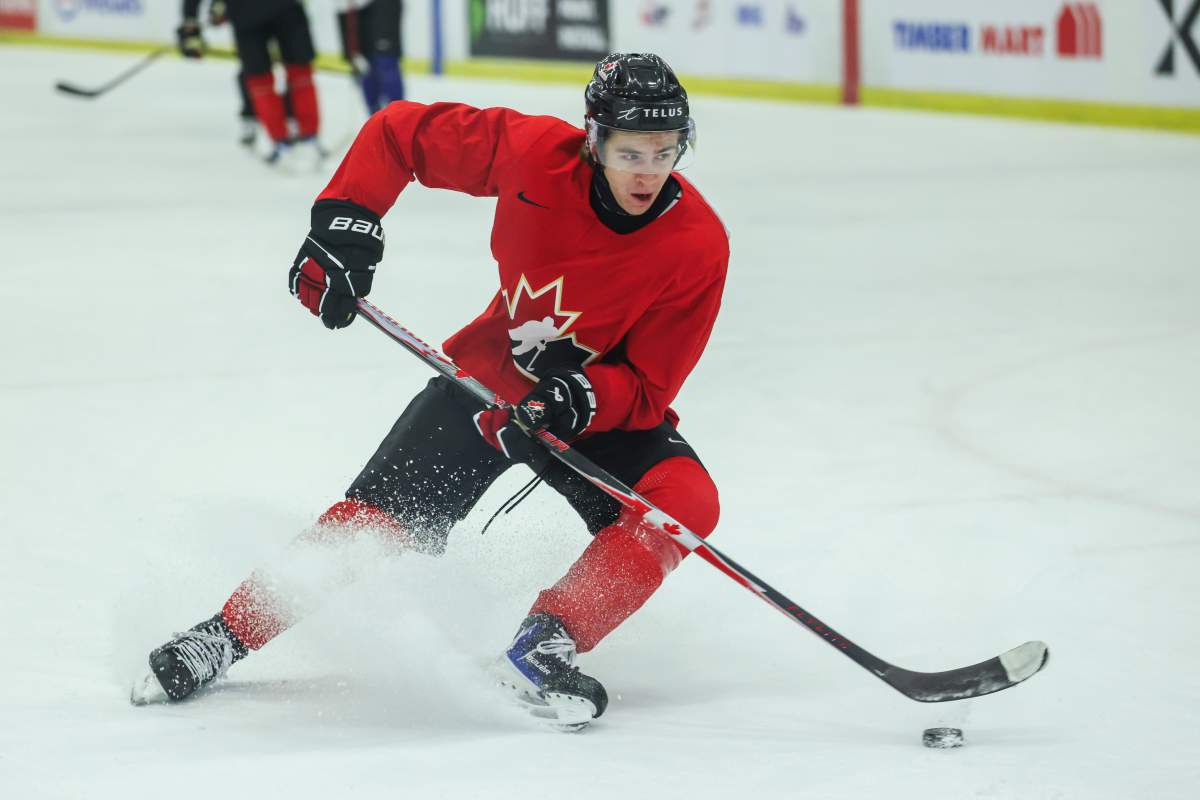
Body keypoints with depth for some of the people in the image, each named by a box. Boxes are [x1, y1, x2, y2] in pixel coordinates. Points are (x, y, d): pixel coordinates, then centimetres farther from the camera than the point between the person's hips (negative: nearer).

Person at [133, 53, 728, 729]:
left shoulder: (698, 246, -25)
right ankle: (227, 635, 6)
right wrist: (345, 222, -16)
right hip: (491, 374, 1)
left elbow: (648, 388, -20)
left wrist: (583, 397, -40)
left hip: (602, 403, -1)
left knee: (685, 501, -28)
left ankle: (542, 648, -28)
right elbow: (402, 131, -8)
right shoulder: (536, 152, -22)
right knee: (379, 520, -9)